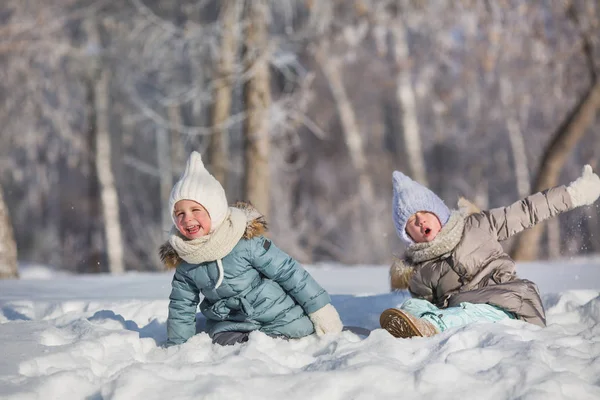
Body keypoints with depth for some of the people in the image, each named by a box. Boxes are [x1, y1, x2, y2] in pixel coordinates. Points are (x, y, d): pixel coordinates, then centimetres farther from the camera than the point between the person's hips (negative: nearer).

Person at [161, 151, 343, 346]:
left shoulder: (247, 241, -19)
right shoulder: (184, 263, -4)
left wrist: (320, 309, -11)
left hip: (280, 318, -4)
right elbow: (181, 307, 10)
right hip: (231, 326, 4)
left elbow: (289, 272, -14)